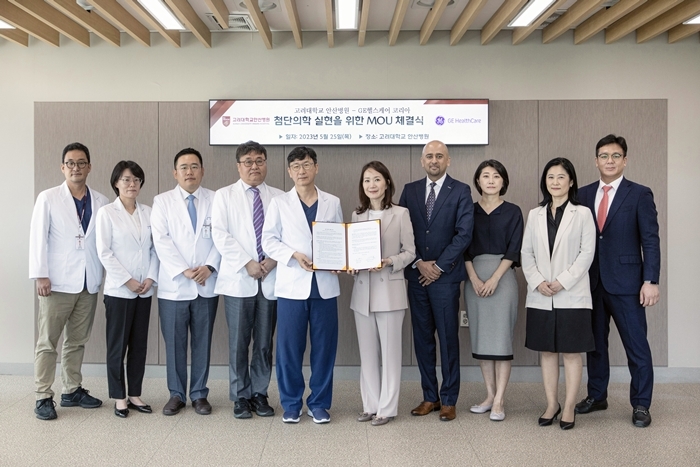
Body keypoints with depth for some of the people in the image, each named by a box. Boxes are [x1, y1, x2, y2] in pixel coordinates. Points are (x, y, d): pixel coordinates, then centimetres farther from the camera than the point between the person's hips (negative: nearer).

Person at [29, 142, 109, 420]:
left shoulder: (101, 202, 6)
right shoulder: (48, 198, 0)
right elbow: (38, 238, -4)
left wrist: (107, 274, 0)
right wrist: (40, 275, -11)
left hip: (89, 283, 3)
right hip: (57, 282, -3)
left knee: (77, 341, 12)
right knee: (47, 342, 1)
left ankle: (73, 391, 22)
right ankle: (44, 397, 8)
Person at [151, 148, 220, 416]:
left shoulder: (215, 200, 6)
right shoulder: (162, 201, 4)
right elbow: (161, 240, -5)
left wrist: (209, 266, -13)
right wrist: (184, 270, -14)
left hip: (207, 285, 1)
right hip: (174, 285, 0)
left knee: (202, 342, 7)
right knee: (174, 343, 5)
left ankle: (199, 394, 19)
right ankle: (176, 395, 18)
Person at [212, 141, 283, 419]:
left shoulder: (279, 198, 9)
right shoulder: (224, 196, 6)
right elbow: (221, 236, -4)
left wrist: (274, 260, -12)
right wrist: (247, 263, -12)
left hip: (270, 279, 2)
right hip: (238, 279, -1)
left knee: (265, 342, 7)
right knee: (238, 342, 3)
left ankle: (260, 394, 20)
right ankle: (240, 397, 15)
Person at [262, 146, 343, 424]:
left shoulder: (333, 203, 10)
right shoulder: (279, 203, 5)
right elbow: (269, 240, 2)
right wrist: (295, 256, -13)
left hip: (325, 285, 1)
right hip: (291, 285, -1)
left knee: (324, 346, 5)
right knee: (289, 347, 2)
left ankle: (319, 403, 19)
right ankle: (291, 404, 17)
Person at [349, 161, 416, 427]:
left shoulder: (400, 214, -3)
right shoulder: (357, 215, 9)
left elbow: (410, 252, -2)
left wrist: (389, 262, -18)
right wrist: (352, 265, -7)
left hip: (390, 290, -4)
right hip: (362, 291, 4)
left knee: (389, 351, 2)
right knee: (367, 352, 10)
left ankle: (386, 408, 12)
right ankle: (370, 405, 22)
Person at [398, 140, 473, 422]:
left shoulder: (461, 192, -1)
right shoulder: (410, 190, 9)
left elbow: (464, 234, -7)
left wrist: (439, 266, -10)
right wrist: (418, 262, -6)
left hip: (445, 275, -3)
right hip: (416, 274, 4)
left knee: (448, 339, 1)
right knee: (422, 338, 8)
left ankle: (448, 400, 11)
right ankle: (429, 396, 18)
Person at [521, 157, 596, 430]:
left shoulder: (582, 214, 0)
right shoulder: (535, 215, 10)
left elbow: (587, 253, -5)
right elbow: (526, 253, 7)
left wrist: (563, 281, -14)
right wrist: (538, 282, -8)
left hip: (572, 295, -3)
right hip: (540, 297, 4)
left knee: (571, 352, 3)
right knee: (546, 351, 9)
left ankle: (569, 408, 11)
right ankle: (551, 405, 19)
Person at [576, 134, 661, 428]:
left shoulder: (639, 195, -1)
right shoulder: (583, 194, 9)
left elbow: (651, 241, -5)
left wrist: (651, 280, -12)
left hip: (625, 283, -3)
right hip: (591, 281, 4)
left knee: (636, 346, 1)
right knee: (595, 342, 12)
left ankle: (641, 405, 14)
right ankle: (597, 396, 26)